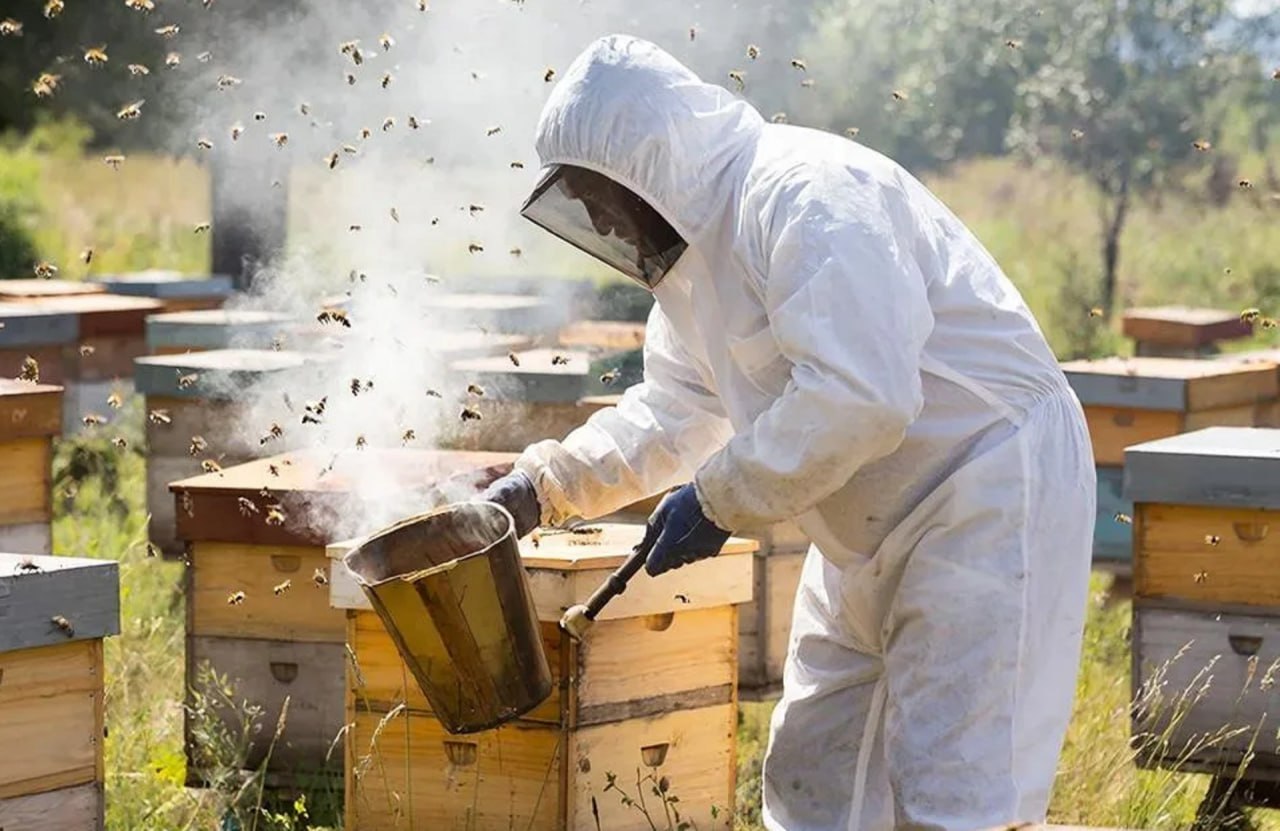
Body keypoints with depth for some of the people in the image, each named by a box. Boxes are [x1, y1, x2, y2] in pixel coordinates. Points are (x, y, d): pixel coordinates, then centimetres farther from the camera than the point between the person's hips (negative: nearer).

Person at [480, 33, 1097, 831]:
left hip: (988, 489, -11)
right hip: (877, 526, 11)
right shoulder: (697, 247, 11)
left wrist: (721, 498, -22)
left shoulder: (805, 193, -22)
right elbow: (673, 412, 20)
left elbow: (859, 397, -31)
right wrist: (541, 486, 9)